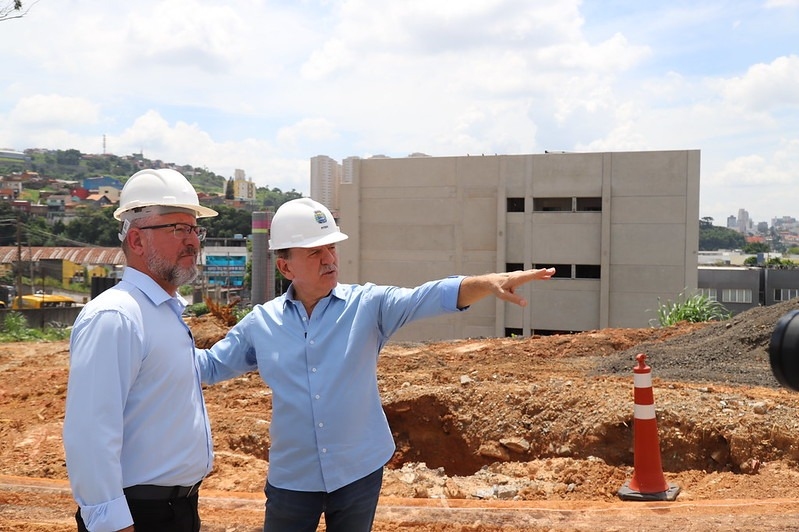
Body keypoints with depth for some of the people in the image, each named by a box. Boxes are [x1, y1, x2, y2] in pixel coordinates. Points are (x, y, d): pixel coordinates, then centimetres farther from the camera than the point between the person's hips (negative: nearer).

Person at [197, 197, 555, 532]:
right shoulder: (260, 323, -1)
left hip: (359, 472, 0)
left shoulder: (367, 304, -7)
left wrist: (490, 283, -37)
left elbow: (427, 298, -21)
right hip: (292, 477, 1)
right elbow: (209, 365, 10)